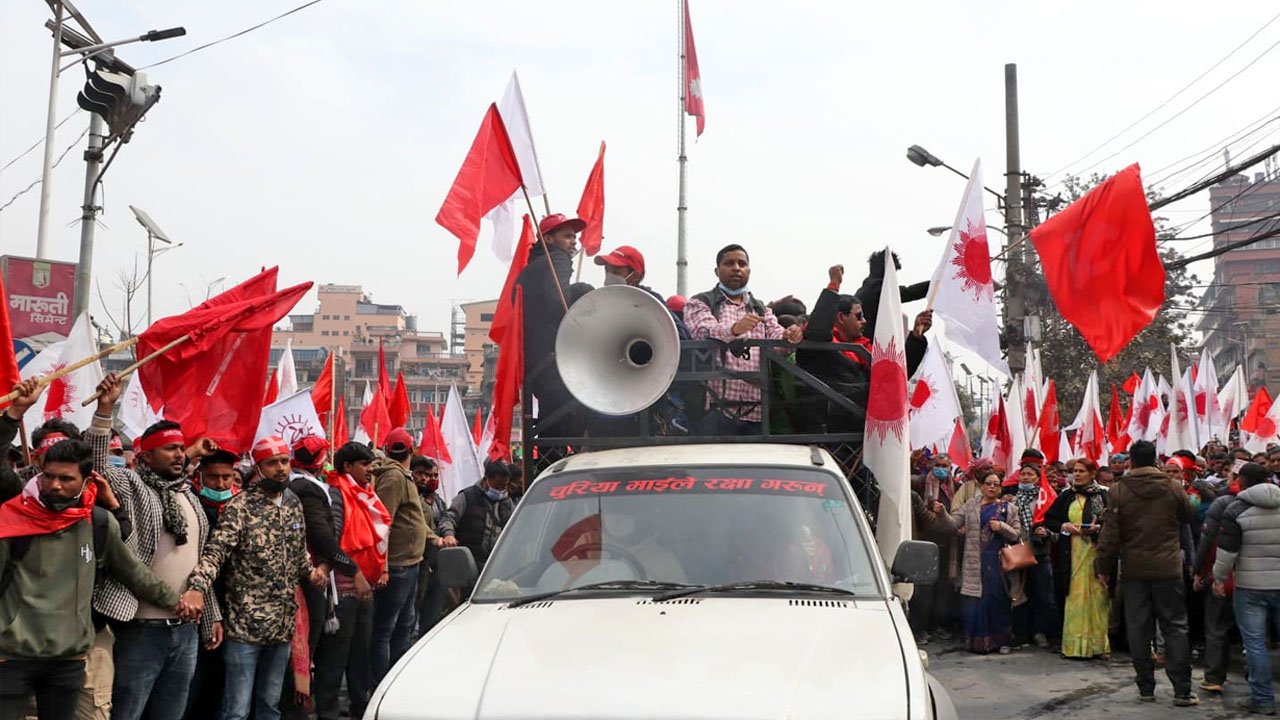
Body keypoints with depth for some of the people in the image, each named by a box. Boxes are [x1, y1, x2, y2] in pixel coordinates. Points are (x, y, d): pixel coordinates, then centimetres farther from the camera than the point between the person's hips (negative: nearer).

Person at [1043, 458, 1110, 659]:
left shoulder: (1104, 496, 2)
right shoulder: (1066, 496, 10)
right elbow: (1049, 520, 12)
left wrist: (1098, 528, -16)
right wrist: (1064, 526, -5)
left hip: (1096, 551, -2)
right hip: (1072, 551, 2)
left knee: (1097, 594, -3)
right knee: (1075, 595, 0)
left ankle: (1098, 643, 4)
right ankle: (1075, 644, 4)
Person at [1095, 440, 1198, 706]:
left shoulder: (1118, 490, -6)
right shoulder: (1173, 487, -4)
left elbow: (1110, 533, -7)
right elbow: (1188, 517, 12)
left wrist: (1103, 567, 1)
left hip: (1134, 569, 0)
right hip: (1168, 568, 0)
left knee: (1138, 629, 7)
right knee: (1175, 627, 6)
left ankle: (1146, 688, 12)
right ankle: (1182, 691, 3)